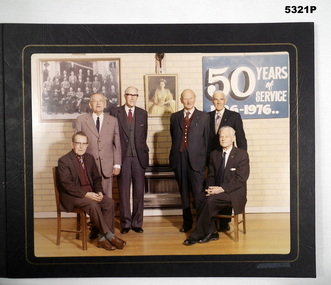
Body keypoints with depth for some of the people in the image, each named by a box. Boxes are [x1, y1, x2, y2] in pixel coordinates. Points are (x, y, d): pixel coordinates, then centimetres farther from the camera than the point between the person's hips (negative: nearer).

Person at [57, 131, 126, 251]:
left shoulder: (89, 158, 12)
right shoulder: (63, 161, -8)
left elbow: (96, 178, 16)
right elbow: (66, 184, -16)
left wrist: (99, 192, -5)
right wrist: (85, 194, -24)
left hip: (90, 193, 6)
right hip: (72, 196, -6)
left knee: (110, 202, -19)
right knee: (93, 204, -32)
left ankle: (103, 239, -17)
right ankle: (110, 235, -21)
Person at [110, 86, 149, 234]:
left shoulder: (143, 113, 9)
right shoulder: (115, 112, 1)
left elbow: (143, 135, 14)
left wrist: (143, 151, 9)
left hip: (139, 157, 2)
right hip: (123, 156, -2)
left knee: (139, 190, 5)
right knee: (124, 190, 3)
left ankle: (137, 223, 16)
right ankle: (125, 223, 15)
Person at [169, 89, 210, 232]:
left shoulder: (204, 117, 6)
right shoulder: (175, 117, 13)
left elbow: (207, 139, 3)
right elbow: (173, 138, 14)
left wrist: (206, 159, -2)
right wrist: (173, 157, 7)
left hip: (196, 159, -3)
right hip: (179, 159, 3)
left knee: (198, 192, -6)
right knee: (183, 192, 10)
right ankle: (187, 221, 21)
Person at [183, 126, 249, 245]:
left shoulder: (242, 155, -4)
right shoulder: (214, 154, 13)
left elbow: (240, 179, -12)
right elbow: (210, 175, 12)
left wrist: (221, 189, -21)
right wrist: (210, 188, -10)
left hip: (234, 192, -5)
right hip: (217, 190, 5)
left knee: (210, 200, -29)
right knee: (203, 199, -27)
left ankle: (196, 235, -18)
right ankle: (212, 232, -13)